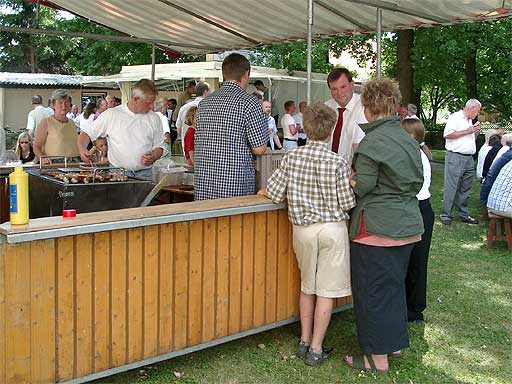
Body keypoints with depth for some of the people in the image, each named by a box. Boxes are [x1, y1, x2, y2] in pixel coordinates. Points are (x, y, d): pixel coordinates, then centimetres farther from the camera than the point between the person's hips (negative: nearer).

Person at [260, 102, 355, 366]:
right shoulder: (338, 163, -13)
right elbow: (347, 204, -8)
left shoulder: (291, 158, -6)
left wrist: (262, 191, 18)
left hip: (302, 228, 3)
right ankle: (316, 349, 11)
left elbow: (274, 194, -4)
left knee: (307, 286, 19)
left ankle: (304, 342, 26)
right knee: (326, 291, 6)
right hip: (332, 228, -3)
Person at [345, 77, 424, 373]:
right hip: (408, 224, 8)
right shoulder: (409, 139, 8)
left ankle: (378, 358, 14)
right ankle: (395, 341, 35)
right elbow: (417, 182, 14)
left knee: (373, 290, 4)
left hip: (378, 227, -8)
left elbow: (361, 188, -14)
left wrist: (348, 176, 4)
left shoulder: (373, 142, -17)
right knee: (395, 284, 21)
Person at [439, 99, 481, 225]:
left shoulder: (470, 121, 21)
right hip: (455, 157, -8)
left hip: (469, 158, 8)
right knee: (451, 188, -6)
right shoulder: (455, 117, -5)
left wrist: (476, 132, 9)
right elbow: (447, 134, -18)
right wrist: (467, 131, -13)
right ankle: (445, 215, -1)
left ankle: (463, 214, 18)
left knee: (465, 189, 10)